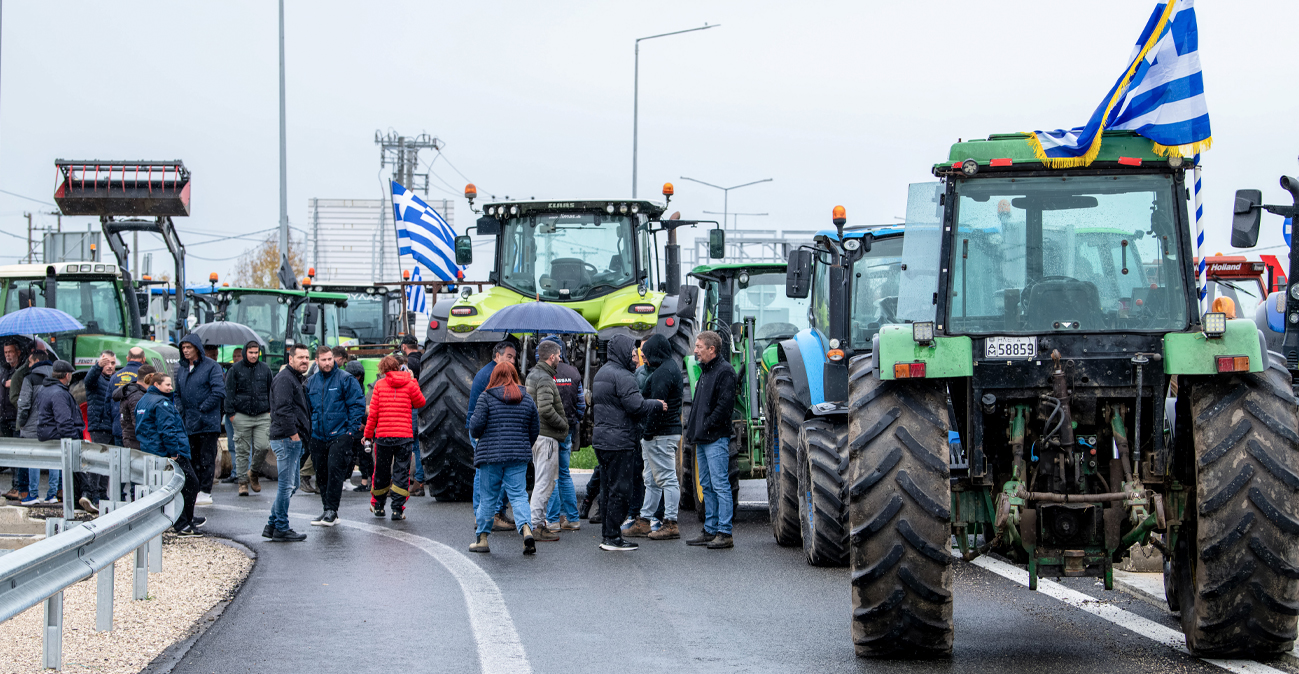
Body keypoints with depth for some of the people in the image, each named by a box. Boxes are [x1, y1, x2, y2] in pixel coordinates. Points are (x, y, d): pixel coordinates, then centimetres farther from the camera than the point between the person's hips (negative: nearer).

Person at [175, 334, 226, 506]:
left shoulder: (211, 366, -8)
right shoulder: (181, 368, 13)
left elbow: (219, 392, -13)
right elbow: (177, 393, 20)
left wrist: (202, 409, -14)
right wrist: (180, 410, 2)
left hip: (207, 422, -6)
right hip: (188, 423, 6)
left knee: (207, 458, -3)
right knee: (192, 458, 9)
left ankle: (205, 492, 0)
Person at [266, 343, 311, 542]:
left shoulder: (296, 379, 21)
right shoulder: (284, 379, -12)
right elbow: (283, 410, -21)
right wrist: (293, 434, -21)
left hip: (294, 440, 11)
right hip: (287, 439, -11)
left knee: (291, 485, 14)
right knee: (287, 485, -7)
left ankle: (273, 525, 19)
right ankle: (281, 529, -3)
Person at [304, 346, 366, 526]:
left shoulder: (345, 379, -3)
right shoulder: (311, 382, 12)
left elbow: (357, 403, -4)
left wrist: (352, 427, -10)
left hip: (339, 435, -5)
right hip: (318, 436, 5)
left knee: (335, 470, -13)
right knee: (322, 474, 7)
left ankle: (332, 510, -9)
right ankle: (328, 510, 16)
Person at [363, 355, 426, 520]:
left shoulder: (379, 385, 0)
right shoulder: (409, 384, -1)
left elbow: (373, 413, -1)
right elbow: (420, 403, 12)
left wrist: (368, 435, 7)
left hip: (383, 435, 1)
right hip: (405, 436, -1)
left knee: (381, 471, 14)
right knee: (402, 472, 3)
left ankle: (378, 506, 27)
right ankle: (398, 509, -2)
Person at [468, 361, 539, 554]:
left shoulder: (486, 398, -5)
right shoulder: (527, 400, 7)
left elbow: (476, 426, -10)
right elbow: (535, 430, 11)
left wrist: (475, 434, 13)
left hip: (490, 454, -2)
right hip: (518, 456, 2)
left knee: (488, 497, 6)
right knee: (518, 495, 2)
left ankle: (482, 539, 13)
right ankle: (526, 528, -21)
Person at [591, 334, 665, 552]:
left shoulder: (601, 374, 17)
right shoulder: (622, 376, -15)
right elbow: (636, 405, -21)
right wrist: (657, 404, -3)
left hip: (601, 441, 10)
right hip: (619, 442, -10)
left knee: (607, 488, 14)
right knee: (619, 489, -6)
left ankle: (607, 534, 17)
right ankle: (613, 537, -5)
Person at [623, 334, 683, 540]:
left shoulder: (663, 372, -15)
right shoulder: (670, 367, 19)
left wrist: (647, 433, -19)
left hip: (661, 435, -11)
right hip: (664, 434, 11)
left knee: (667, 478, -7)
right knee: (652, 481, 13)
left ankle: (671, 525, -4)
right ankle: (643, 522, 17)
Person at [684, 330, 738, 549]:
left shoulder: (724, 371, -12)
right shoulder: (706, 371, 18)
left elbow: (725, 405, -20)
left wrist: (706, 426, -16)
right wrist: (693, 427, 13)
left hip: (716, 439, -10)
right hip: (702, 439, 10)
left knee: (720, 486, -8)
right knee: (707, 486, 13)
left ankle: (724, 533, -8)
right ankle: (710, 530, 19)